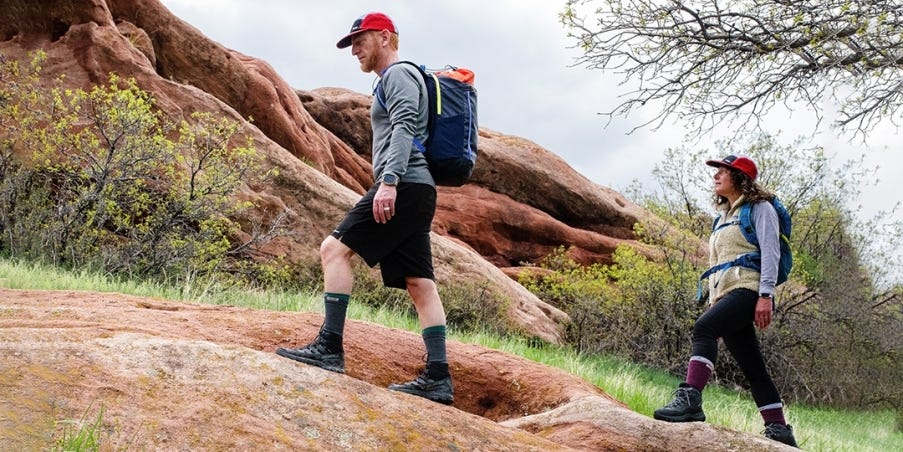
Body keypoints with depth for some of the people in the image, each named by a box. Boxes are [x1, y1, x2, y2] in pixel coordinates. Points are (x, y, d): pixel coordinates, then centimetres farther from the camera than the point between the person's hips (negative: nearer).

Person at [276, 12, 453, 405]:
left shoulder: (398, 74, -1)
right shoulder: (394, 81, 30)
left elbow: (405, 127, -18)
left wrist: (388, 180, -28)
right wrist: (388, 184, 29)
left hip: (405, 186, -10)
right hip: (414, 192, 10)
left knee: (335, 248, -13)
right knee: (420, 284, 3)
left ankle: (330, 347, -15)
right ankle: (437, 378, 0)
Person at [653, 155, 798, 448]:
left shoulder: (759, 208, 3)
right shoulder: (724, 217, 26)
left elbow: (770, 252, -9)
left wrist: (766, 296, -19)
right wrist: (713, 303, 19)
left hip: (749, 289, -8)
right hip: (725, 293, 8)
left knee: (703, 327, -31)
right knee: (753, 369, 5)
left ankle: (690, 399, -41)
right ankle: (778, 429, 8)